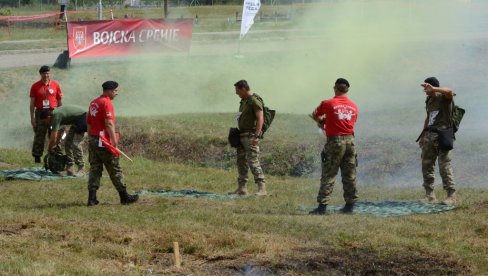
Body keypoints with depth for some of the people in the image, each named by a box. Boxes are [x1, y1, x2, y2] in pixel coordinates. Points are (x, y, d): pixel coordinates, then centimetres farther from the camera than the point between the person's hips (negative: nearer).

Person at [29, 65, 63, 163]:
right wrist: (32, 117, -3)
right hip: (40, 113, -1)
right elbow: (32, 103, 3)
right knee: (39, 136, -1)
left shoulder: (55, 85, 4)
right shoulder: (35, 87, 2)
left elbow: (60, 100, 9)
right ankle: (37, 156, 5)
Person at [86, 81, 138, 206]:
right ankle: (124, 197, 8)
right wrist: (114, 142, -19)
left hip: (92, 140, 8)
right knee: (115, 170, 1)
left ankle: (92, 198, 0)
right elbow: (109, 124, -19)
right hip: (104, 142, -8)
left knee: (95, 169, 6)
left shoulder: (93, 103, 15)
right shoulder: (107, 103, -13)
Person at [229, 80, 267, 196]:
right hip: (242, 135, 10)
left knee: (253, 161, -15)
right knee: (241, 161, 10)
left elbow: (260, 119, -20)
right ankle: (241, 188, 14)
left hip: (251, 135, -10)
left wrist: (256, 136, -27)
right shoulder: (243, 101, 17)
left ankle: (262, 188, -16)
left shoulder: (255, 101, -13)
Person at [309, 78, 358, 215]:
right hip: (350, 141, 4)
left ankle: (322, 206, -8)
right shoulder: (354, 107, 8)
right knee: (350, 176, 11)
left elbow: (314, 116, 9)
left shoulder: (327, 104, -5)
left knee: (328, 175, -3)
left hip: (335, 141, -4)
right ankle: (350, 205, 15)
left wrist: (322, 121, 30)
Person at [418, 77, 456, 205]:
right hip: (430, 135, 8)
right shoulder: (429, 101, 18)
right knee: (426, 164, 5)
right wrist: (423, 135, 23)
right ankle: (430, 195, 11)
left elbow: (449, 91, -30)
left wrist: (433, 89, -40)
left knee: (444, 166, -9)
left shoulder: (444, 98, -6)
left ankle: (451, 196, -5)